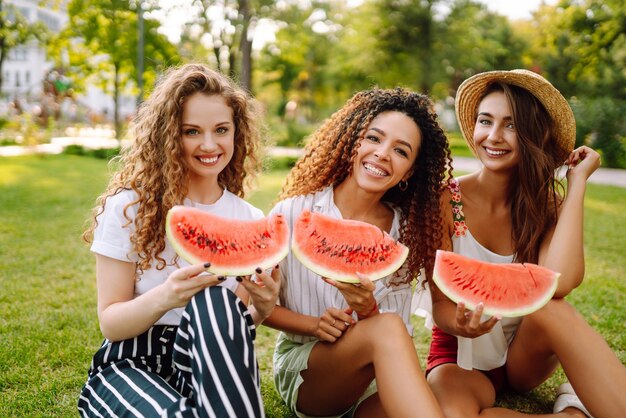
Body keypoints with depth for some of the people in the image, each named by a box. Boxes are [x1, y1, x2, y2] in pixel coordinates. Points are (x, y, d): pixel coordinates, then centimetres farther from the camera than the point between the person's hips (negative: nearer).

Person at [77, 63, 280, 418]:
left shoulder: (250, 221, 4)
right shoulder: (129, 206, -6)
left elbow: (235, 326, 9)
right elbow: (110, 322, -7)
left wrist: (261, 309, -16)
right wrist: (163, 298, -29)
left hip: (212, 364, 4)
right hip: (131, 364, -3)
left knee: (217, 302, -33)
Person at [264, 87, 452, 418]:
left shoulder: (404, 231, -1)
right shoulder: (295, 213, -10)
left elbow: (399, 338, -2)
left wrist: (368, 310, -24)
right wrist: (314, 325, -18)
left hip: (374, 380, 2)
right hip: (300, 370, -2)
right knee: (385, 328, -34)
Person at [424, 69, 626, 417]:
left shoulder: (548, 205, -7)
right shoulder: (446, 201, -13)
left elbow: (559, 282, -29)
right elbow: (441, 303, -13)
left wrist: (577, 181, -21)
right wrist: (461, 325, -37)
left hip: (524, 358, 1)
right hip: (462, 358, -1)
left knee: (552, 308, -33)